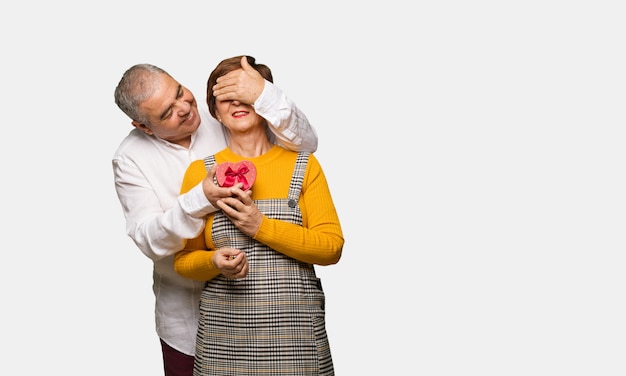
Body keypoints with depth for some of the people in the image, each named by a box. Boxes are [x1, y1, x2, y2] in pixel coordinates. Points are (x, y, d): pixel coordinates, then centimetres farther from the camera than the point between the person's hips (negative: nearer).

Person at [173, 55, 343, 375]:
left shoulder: (304, 165, 4)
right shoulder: (200, 172, 5)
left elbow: (332, 247, -3)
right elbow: (183, 260, 7)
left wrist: (261, 227, -14)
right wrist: (214, 262, -15)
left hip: (295, 330, 0)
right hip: (224, 333, 1)